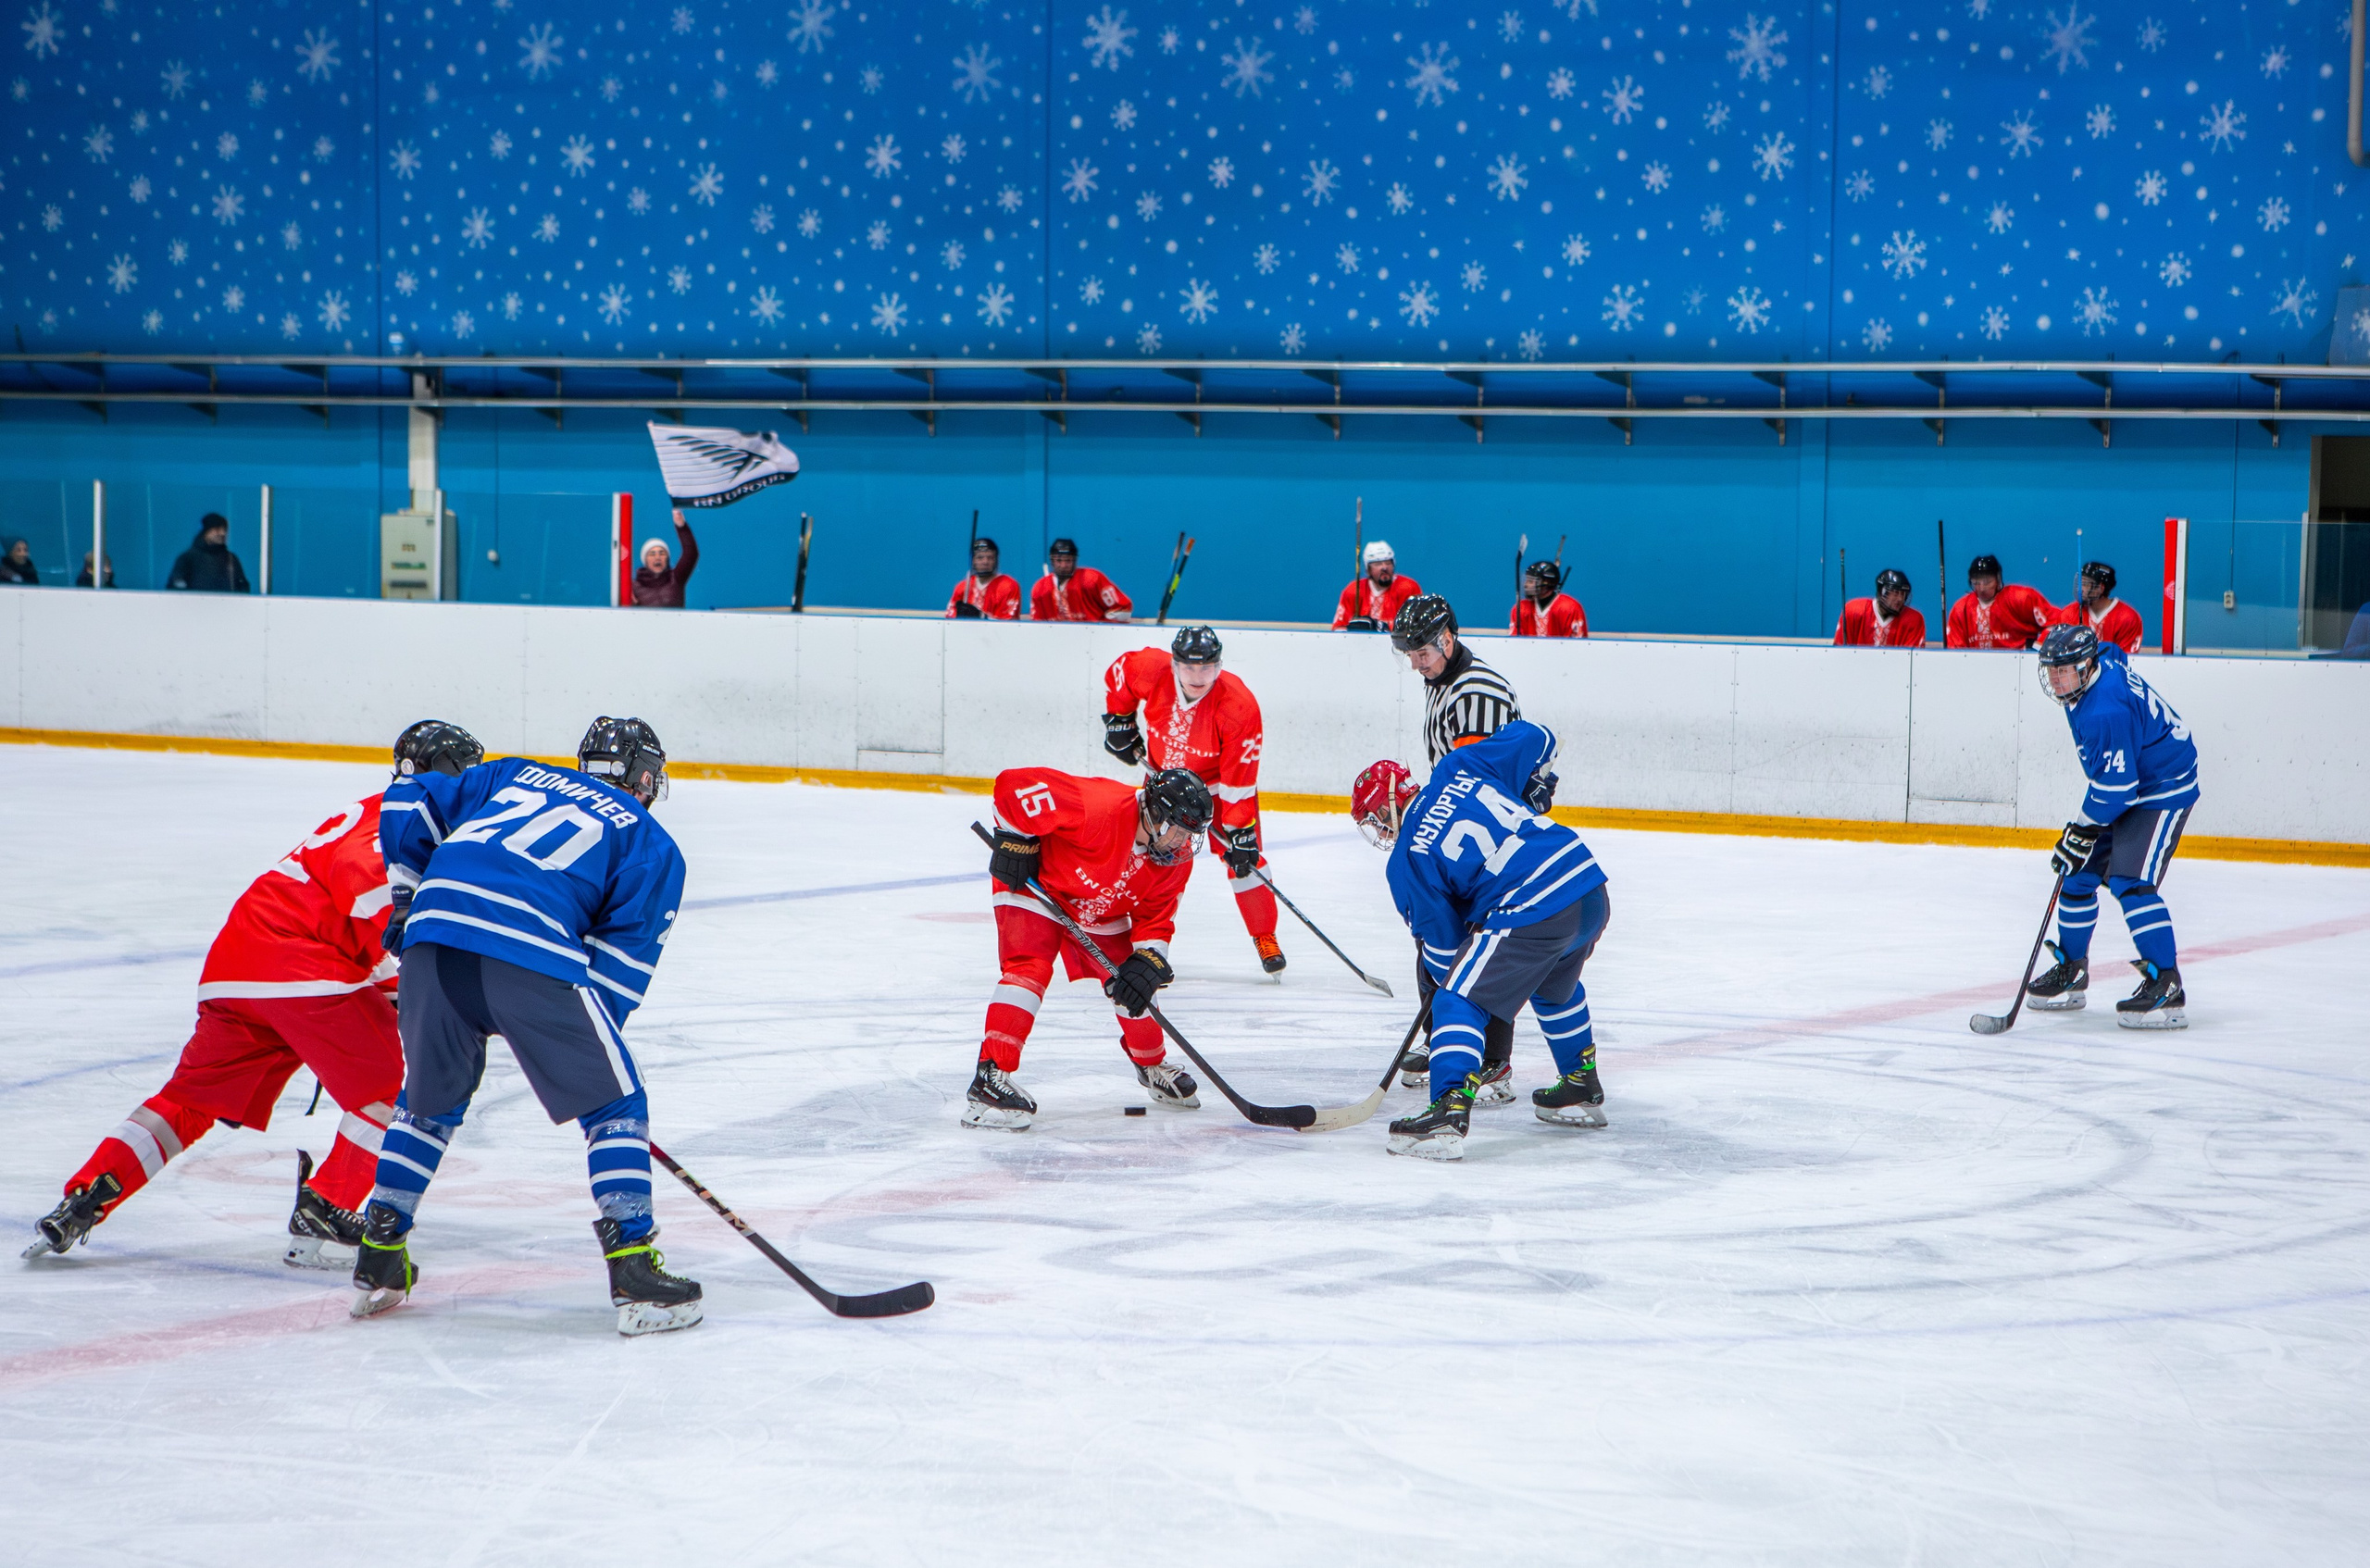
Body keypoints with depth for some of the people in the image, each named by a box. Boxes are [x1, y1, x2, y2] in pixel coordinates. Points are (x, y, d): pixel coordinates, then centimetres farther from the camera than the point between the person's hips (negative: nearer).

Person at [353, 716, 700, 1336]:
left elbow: (411, 803, 30)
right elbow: (622, 959, 11)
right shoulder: (652, 844, 20)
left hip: (433, 935, 4)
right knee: (614, 1103, 10)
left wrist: (409, 897, 36)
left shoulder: (516, 776, 32)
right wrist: (586, 1043, 18)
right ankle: (634, 1276, 1)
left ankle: (379, 1261, 28)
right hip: (530, 952, -4)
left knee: (431, 1098, 26)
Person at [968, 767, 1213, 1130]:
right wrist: (1015, 841, -25)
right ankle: (990, 1076, -29)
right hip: (1034, 883, -6)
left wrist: (1147, 963, -23)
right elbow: (1014, 784, -35)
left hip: (1101, 910, 7)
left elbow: (1157, 916, -7)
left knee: (1131, 983, 6)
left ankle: (1152, 1065, 34)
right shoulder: (1096, 808, -40)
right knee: (1031, 967, -25)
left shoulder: (1177, 858, -17)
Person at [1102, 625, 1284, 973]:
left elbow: (1238, 781, -30)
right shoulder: (1152, 670, -28)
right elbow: (1118, 672, -3)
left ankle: (1265, 937, 10)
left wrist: (1240, 831, -27)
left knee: (1244, 859, -7)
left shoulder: (1239, 706, -35)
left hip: (1219, 781, -2)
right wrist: (1118, 721, 1)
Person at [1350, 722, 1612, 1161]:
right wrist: (1533, 797, 36)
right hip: (1593, 892, 8)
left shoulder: (1407, 862, 0)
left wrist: (1448, 979, 26)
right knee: (1556, 989, 33)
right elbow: (1536, 739, 20)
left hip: (1532, 912, -8)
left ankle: (1449, 1115, -16)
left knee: (1459, 1003, -3)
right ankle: (1582, 1091, 45)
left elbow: (1442, 943, 6)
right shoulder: (1460, 767, 13)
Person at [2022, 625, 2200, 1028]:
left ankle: (2166, 987, -25)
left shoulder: (2105, 712, -32)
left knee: (2130, 881, -23)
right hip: (2122, 787, 11)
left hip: (2163, 790, -11)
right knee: (2077, 874, 12)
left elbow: (2116, 785, -30)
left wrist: (2082, 830, -20)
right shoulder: (2103, 660, -4)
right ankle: (2071, 973, 26)